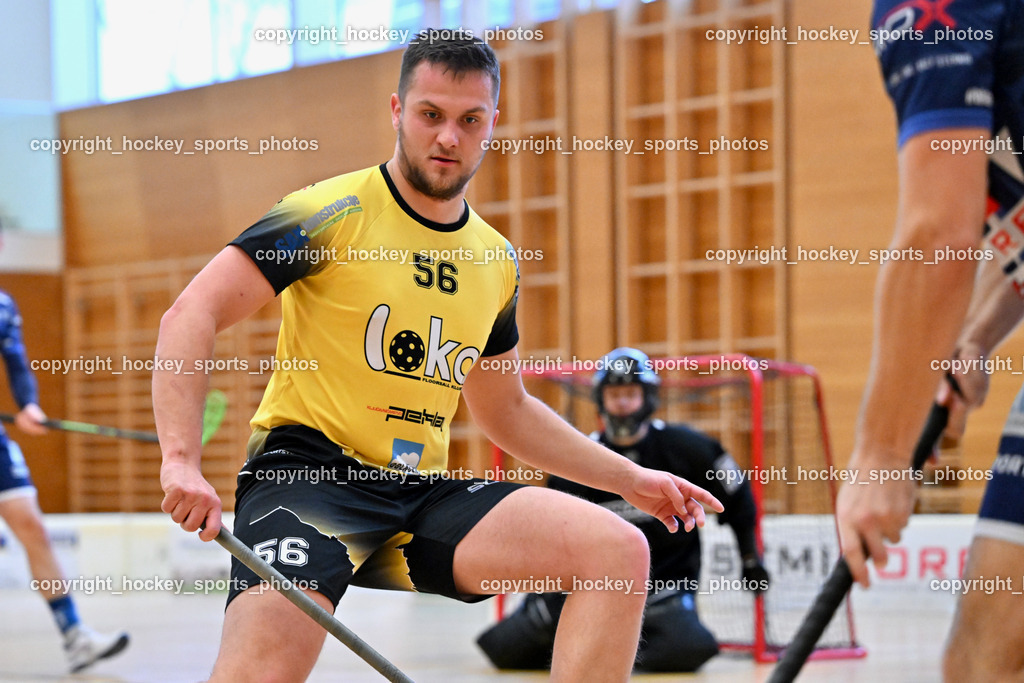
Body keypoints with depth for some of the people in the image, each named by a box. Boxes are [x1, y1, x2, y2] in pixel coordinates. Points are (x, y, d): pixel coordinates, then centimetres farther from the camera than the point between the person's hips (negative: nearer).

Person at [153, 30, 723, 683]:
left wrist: (631, 478, 22)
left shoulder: (496, 261, 15)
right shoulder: (336, 213, -5)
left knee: (619, 549, -12)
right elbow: (191, 315, -11)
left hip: (423, 492, 6)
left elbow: (507, 411, 29)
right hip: (307, 475, -6)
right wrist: (182, 459, -24)